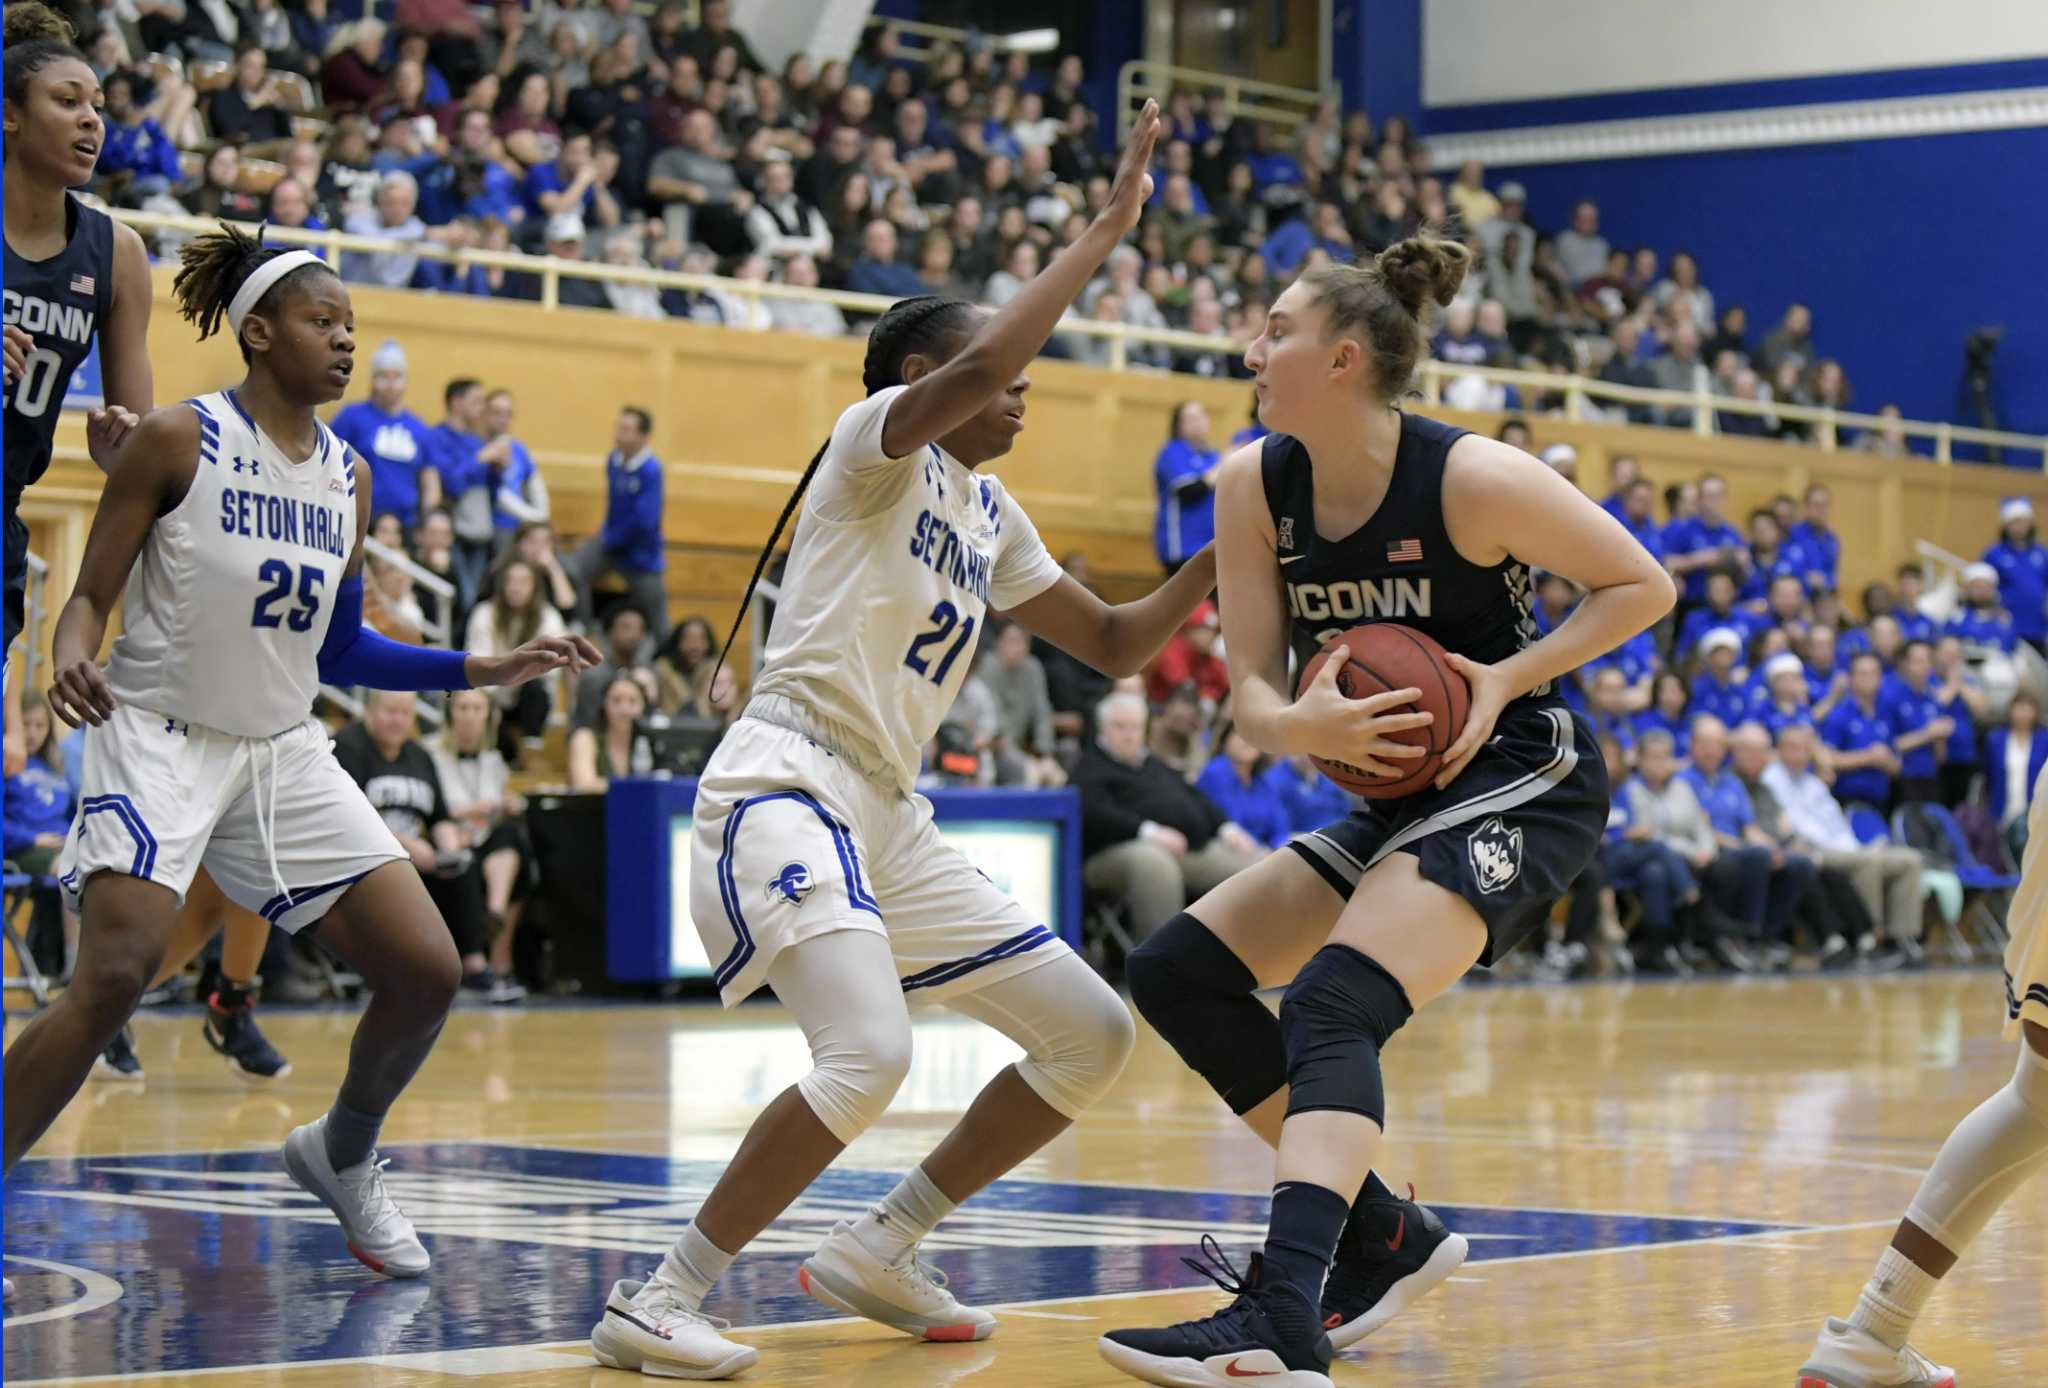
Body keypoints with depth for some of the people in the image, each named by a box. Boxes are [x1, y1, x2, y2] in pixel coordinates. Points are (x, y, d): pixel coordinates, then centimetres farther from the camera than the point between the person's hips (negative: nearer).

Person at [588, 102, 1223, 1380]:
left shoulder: (989, 511, 19)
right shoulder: (880, 440, -5)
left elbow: (1117, 643, 25)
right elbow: (974, 366, -27)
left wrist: (1224, 555, 10)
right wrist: (1107, 230, -20)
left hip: (889, 817, 9)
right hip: (788, 785, -9)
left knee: (1093, 1034, 7)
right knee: (871, 1054, -30)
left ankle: (878, 1252, 15)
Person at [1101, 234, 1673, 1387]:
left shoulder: (1472, 479, -18)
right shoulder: (1256, 485, -2)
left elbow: (1644, 586, -8)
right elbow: (1253, 690, -4)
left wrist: (1504, 680, -20)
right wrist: (1299, 724, -28)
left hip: (1520, 783, -8)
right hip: (1400, 795, 8)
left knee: (1332, 1005, -28)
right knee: (1179, 971, 4)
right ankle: (1387, 1236, 10)